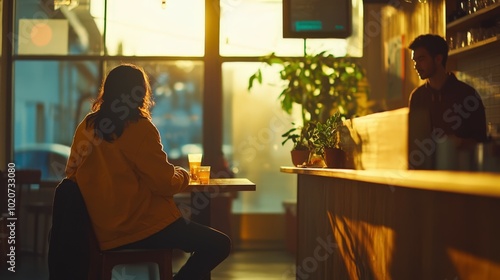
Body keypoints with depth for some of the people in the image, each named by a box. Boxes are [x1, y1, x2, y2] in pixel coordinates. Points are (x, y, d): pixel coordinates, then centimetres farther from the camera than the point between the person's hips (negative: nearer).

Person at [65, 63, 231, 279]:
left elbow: (72, 173, 16)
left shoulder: (86, 127, 4)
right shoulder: (139, 127, -13)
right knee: (219, 244, 2)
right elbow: (166, 183, -14)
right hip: (143, 228, -8)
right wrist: (183, 174, 9)